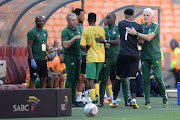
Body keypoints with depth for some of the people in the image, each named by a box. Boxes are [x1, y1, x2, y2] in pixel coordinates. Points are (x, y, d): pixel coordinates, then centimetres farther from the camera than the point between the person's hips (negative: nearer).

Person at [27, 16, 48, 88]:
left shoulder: (45, 32, 15)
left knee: (44, 79, 6)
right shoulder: (32, 32, -8)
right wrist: (32, 60, -19)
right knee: (33, 79, -4)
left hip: (43, 59, 7)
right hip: (35, 60, -7)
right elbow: (29, 46, -12)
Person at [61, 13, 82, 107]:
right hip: (69, 56, -8)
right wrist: (74, 38, -28)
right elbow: (66, 45, -21)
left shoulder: (78, 29, 13)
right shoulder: (65, 31, -10)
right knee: (70, 79, -9)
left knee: (76, 79, 8)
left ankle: (73, 100, 12)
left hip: (77, 56, 8)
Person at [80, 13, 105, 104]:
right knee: (96, 78, 18)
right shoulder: (101, 29, 6)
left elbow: (82, 46, -10)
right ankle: (97, 94, 3)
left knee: (91, 79, -3)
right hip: (101, 57, 4)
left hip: (91, 57, -4)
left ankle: (94, 100, -12)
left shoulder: (85, 31, -6)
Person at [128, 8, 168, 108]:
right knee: (146, 79, -2)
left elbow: (148, 38, -20)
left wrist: (135, 33, -20)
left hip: (155, 56, -4)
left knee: (158, 77, -13)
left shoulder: (155, 26, -7)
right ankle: (147, 101, 3)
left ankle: (165, 98, 5)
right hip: (145, 57, 4)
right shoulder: (141, 26, 9)